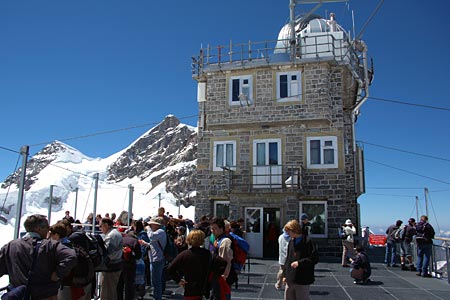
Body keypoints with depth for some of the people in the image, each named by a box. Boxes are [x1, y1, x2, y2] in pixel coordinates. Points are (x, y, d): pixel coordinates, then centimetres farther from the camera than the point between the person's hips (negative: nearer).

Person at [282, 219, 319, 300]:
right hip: (290, 280, 6)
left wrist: (299, 262, -19)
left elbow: (315, 258, -14)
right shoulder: (291, 242, 9)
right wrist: (285, 275, 15)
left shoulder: (307, 241, -11)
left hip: (303, 281, -6)